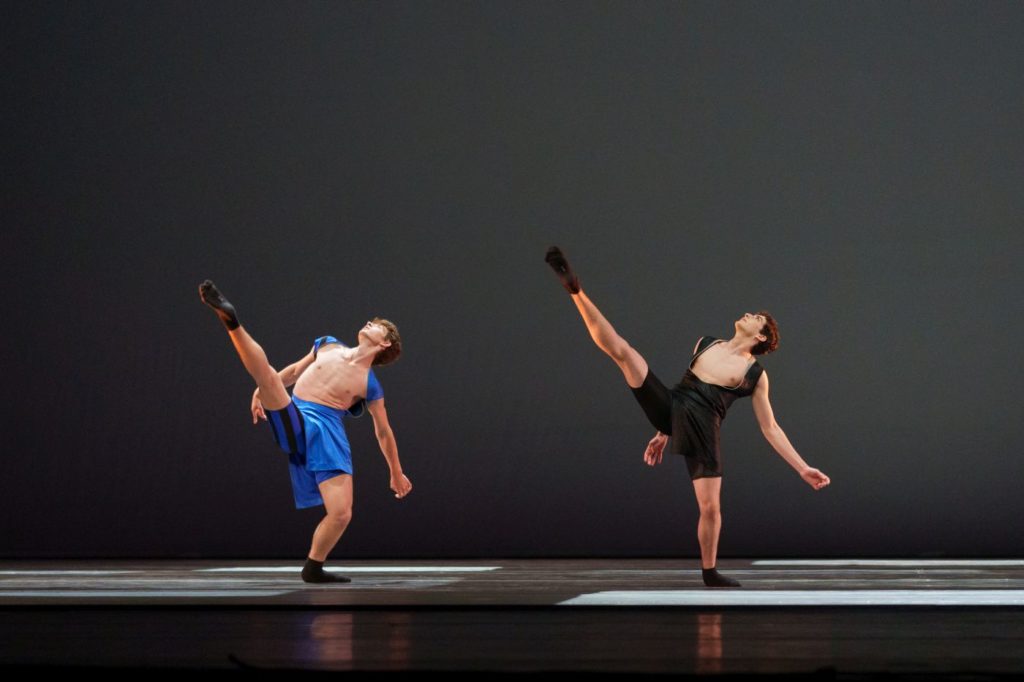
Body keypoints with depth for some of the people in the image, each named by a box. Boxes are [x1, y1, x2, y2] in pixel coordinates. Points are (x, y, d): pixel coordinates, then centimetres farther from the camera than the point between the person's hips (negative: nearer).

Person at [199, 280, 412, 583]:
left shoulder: (370, 387, 9)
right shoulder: (327, 345, 17)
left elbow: (384, 433, 17)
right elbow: (295, 371, 30)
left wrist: (396, 474, 21)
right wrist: (262, 393, 23)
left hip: (328, 433, -1)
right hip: (293, 420, 1)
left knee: (342, 513, -14)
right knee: (267, 374, -28)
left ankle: (313, 568, 7)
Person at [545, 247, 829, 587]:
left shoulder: (755, 374, 7)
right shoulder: (705, 343, 17)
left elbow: (770, 428, 8)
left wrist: (802, 468, 0)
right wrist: (663, 433, 28)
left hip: (702, 428, -2)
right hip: (670, 406, 2)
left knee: (711, 507, -6)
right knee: (621, 350, -13)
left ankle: (709, 571, 15)